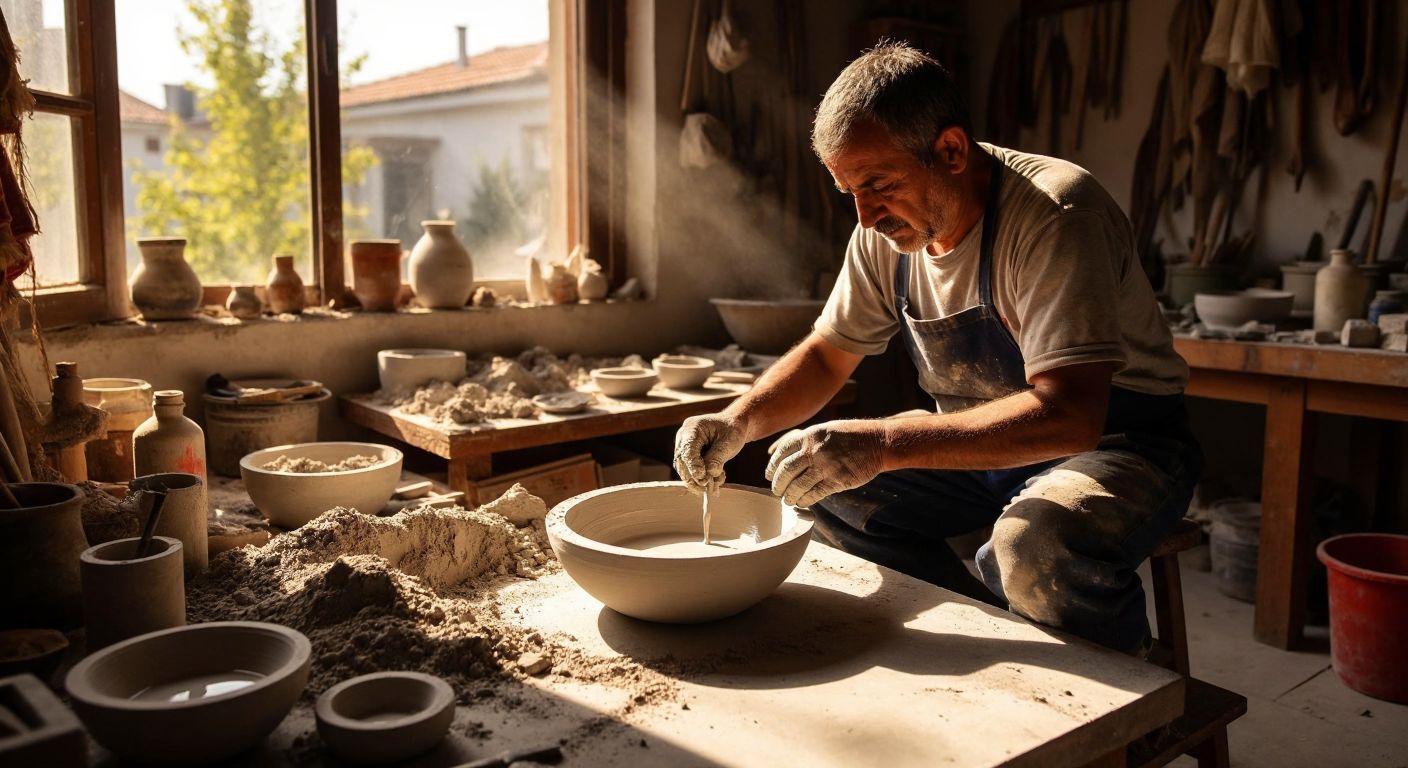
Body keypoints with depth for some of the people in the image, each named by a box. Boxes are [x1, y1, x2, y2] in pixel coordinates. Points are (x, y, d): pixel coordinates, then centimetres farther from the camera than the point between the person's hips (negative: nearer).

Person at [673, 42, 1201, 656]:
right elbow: (825, 356, 5)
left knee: (1042, 544, -37)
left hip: (1111, 439, -7)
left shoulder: (1054, 214, -26)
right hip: (984, 445, 7)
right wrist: (737, 423, -14)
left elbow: (1066, 414, -35)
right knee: (826, 488, -7)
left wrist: (882, 444, -42)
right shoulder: (886, 229, -5)